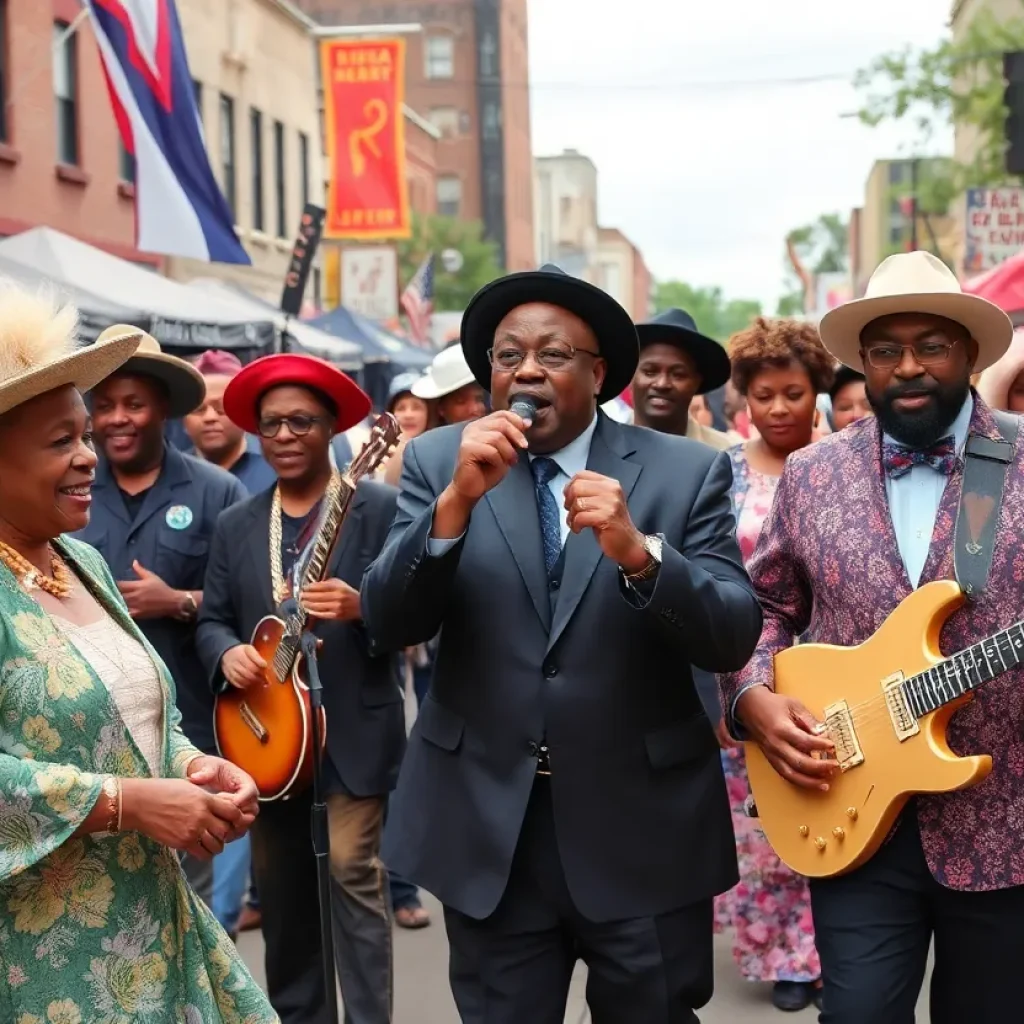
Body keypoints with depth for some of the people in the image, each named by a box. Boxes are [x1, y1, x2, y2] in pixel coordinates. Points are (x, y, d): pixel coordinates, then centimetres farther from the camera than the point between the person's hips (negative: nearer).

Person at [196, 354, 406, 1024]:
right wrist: (227, 652, -11)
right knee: (279, 887, 13)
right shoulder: (235, 524, 10)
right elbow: (213, 617, 10)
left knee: (354, 874, -5)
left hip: (353, 731, -5)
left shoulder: (381, 508, -5)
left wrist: (360, 607, -29)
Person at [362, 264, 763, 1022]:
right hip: (487, 827, 1)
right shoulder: (438, 462, 0)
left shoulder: (687, 470, -4)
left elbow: (733, 639, -11)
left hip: (644, 828, -1)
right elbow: (387, 625, -8)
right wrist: (457, 501, -22)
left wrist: (638, 552, -27)